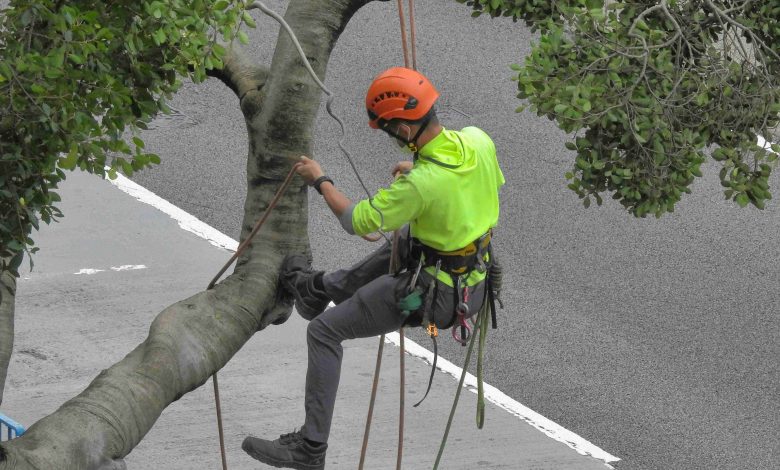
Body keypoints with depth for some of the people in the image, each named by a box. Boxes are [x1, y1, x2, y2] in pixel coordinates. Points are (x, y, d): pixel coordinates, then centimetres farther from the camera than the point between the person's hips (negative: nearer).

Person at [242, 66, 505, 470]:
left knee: (324, 331, 3)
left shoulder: (419, 185, -31)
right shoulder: (478, 141, -11)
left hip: (433, 296, -8)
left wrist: (320, 181, 0)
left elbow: (356, 221, -17)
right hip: (476, 280, 8)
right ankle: (322, 288, 56)